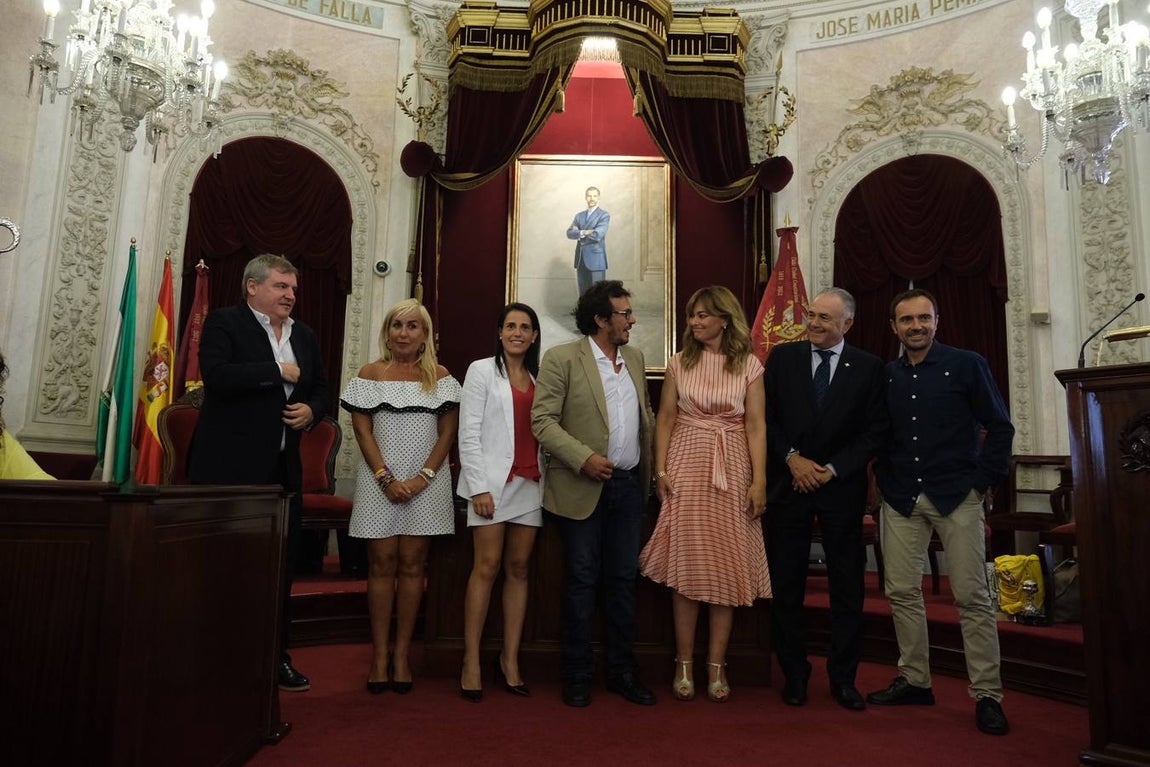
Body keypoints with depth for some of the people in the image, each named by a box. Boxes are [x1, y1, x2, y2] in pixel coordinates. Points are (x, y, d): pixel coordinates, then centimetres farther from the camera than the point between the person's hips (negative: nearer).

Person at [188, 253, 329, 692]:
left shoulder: (305, 336, 14)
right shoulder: (224, 322, -4)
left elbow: (320, 389, 20)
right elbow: (217, 376, -21)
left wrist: (311, 410, -1)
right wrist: (278, 371, -15)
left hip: (283, 468, 6)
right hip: (230, 467, -6)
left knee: (281, 565, 12)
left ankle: (277, 656, 25)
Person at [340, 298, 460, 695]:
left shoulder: (441, 377, 5)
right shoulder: (370, 374, 4)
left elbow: (447, 432, 1)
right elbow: (362, 429, -1)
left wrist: (423, 478, -10)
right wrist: (386, 478, -11)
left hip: (427, 482, 1)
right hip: (380, 480, 0)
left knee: (411, 565, 5)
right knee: (381, 564, 3)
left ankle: (402, 655, 14)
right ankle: (379, 655, 13)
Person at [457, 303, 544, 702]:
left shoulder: (538, 378, 15)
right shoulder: (482, 371, 2)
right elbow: (469, 433, -4)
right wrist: (479, 486, -12)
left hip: (529, 484, 4)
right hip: (492, 481, -4)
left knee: (518, 568, 6)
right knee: (487, 566, -6)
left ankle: (510, 658, 14)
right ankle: (471, 662, 2)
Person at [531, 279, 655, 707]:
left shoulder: (634, 358, 12)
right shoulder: (562, 358, -7)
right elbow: (542, 420, -12)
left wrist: (651, 463, 10)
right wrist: (584, 458, -21)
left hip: (629, 485, 6)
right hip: (583, 488, -5)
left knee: (623, 580, 12)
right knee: (582, 582, 4)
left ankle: (622, 672, 24)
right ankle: (576, 677, 18)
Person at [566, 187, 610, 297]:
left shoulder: (604, 215, -1)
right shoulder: (579, 215, 15)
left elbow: (597, 235, -16)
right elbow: (569, 233, 2)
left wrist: (579, 233, -3)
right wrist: (583, 232, -15)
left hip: (596, 260, -5)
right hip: (581, 260, 5)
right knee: (583, 295, 7)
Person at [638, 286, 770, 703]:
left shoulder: (749, 366, 3)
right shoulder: (680, 363, 6)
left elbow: (756, 426, -1)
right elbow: (665, 419, 6)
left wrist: (759, 480, -8)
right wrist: (661, 470, -3)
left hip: (732, 469, 0)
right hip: (686, 465, 0)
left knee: (727, 566, 3)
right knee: (686, 563, 1)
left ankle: (716, 665, 14)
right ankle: (684, 664, 12)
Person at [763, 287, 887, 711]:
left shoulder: (868, 367, 2)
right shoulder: (782, 357, 4)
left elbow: (875, 430, -1)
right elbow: (767, 417, 2)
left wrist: (832, 469, -10)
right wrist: (792, 458, -9)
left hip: (842, 486, 0)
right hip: (788, 483, 0)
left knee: (848, 587, 7)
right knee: (785, 586, 6)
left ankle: (843, 677, 22)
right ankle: (794, 674, 21)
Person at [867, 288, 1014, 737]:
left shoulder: (967, 365, -1)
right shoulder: (885, 376, 8)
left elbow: (1000, 427, -1)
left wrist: (983, 482, -5)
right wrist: (885, 480, 5)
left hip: (956, 496, -3)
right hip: (900, 499, 4)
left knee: (972, 595, -1)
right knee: (902, 591, 6)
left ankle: (987, 695, 10)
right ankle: (914, 681, 20)